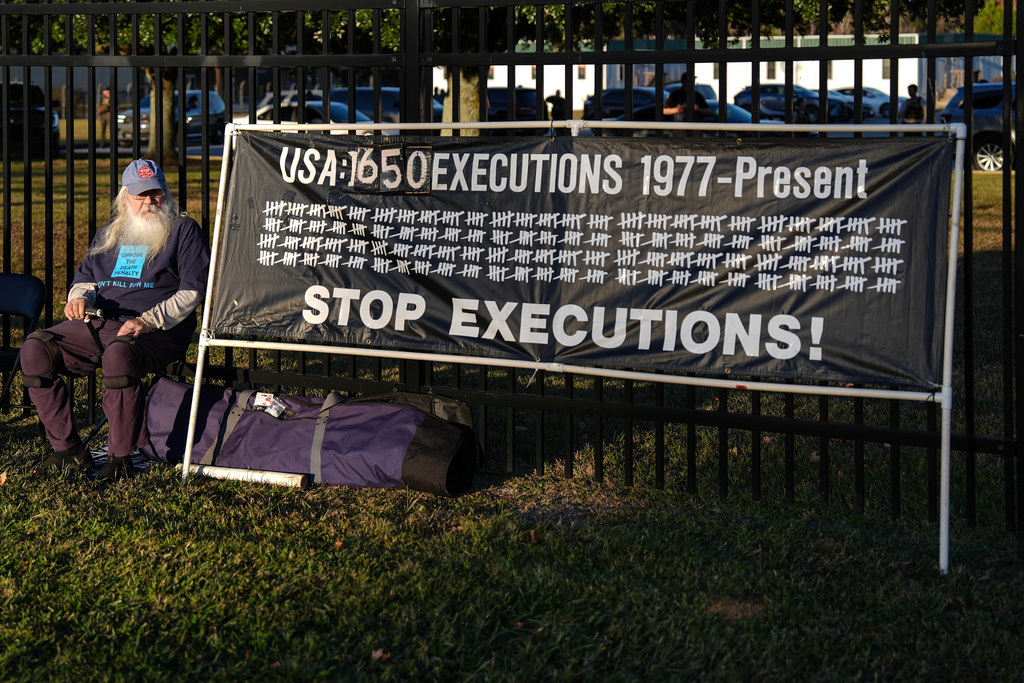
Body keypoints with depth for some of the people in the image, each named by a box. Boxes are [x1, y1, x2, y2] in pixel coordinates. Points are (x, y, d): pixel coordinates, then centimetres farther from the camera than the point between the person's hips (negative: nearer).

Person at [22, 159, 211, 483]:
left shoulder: (184, 230, 6)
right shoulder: (109, 234, 23)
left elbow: (191, 292, -2)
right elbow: (84, 277, 27)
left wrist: (148, 321, -16)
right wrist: (79, 297, 0)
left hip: (160, 331, -6)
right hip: (98, 323, 6)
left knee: (119, 354, -41)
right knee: (35, 350, -16)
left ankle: (121, 457, -29)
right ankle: (68, 450, -12)